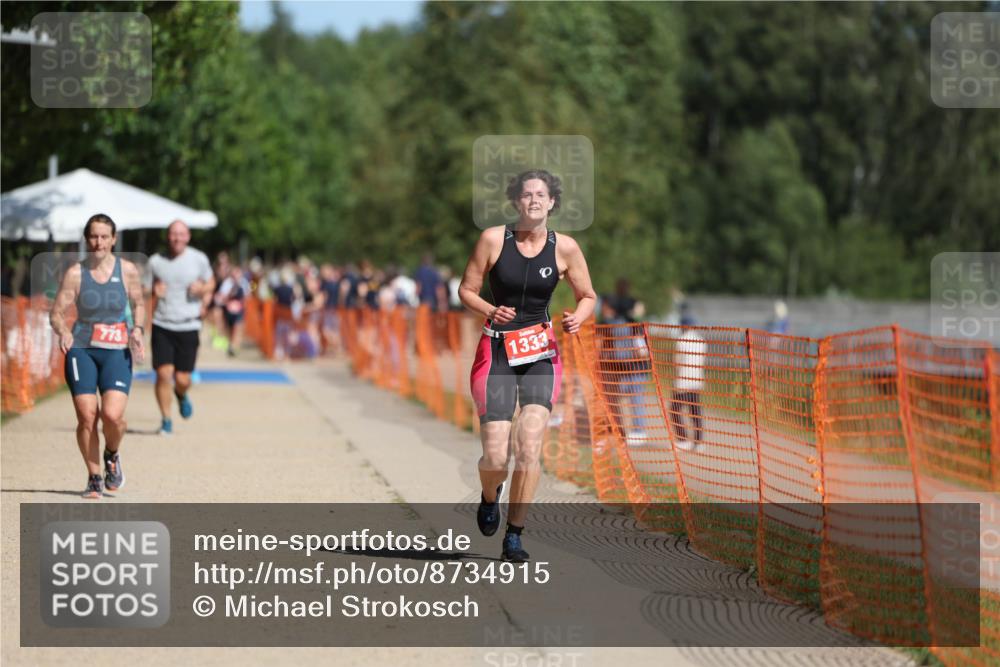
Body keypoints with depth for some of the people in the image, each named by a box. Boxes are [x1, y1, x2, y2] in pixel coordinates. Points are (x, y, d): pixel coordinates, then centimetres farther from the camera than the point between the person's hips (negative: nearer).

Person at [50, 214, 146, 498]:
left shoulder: (128, 270, 1)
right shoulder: (75, 273, -2)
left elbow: (138, 304, 16)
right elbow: (56, 312, -1)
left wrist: (137, 329, -2)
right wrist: (63, 332, -22)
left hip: (117, 351, 0)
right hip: (81, 349, 0)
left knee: (112, 414, -17)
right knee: (86, 417, -6)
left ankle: (112, 456, 16)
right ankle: (94, 478, 12)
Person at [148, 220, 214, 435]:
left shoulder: (198, 259, 2)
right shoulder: (156, 261, 3)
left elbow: (210, 283, 16)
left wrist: (203, 289, -7)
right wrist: (154, 290, -8)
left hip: (188, 326, 0)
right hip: (162, 326, 0)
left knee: (182, 379, -1)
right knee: (163, 373, -11)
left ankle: (182, 396, 37)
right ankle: (166, 420, 5)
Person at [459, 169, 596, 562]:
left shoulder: (565, 248, -1)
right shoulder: (493, 240, -4)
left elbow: (588, 296, 11)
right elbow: (467, 290, 3)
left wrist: (576, 318, -10)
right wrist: (490, 311, -16)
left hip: (541, 354, 1)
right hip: (497, 352, -1)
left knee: (529, 445, -16)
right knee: (495, 458, -8)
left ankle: (514, 537, -2)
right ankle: (490, 497, 30)